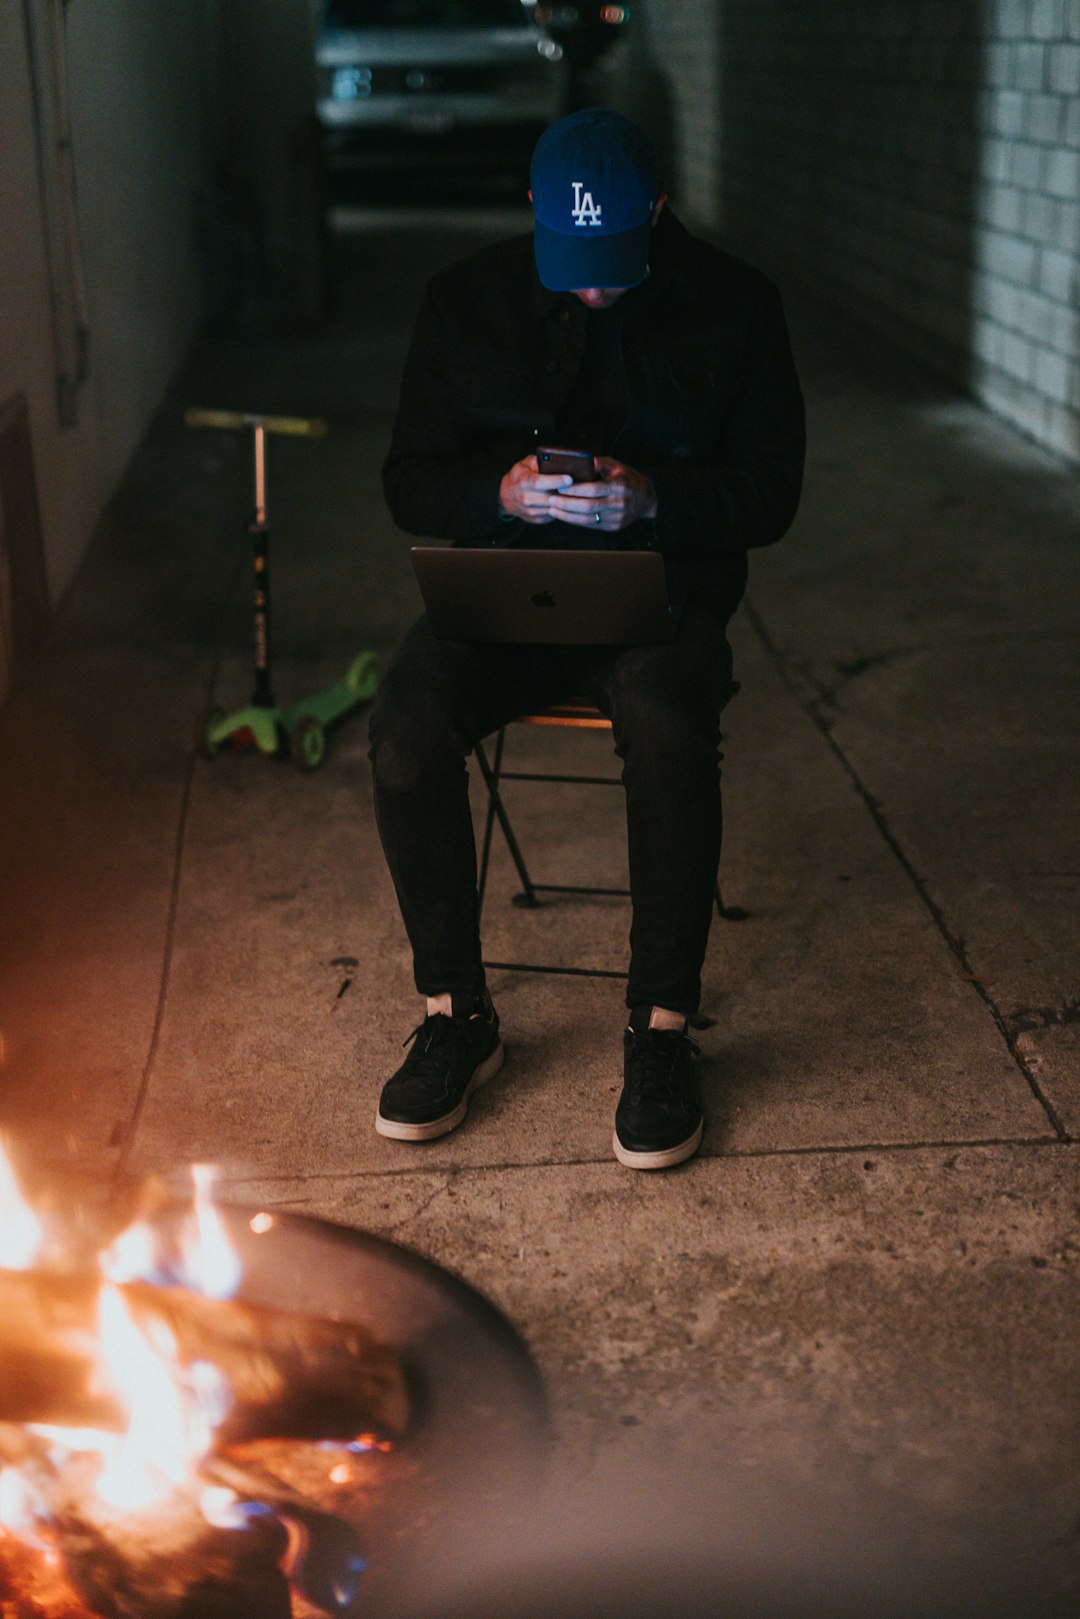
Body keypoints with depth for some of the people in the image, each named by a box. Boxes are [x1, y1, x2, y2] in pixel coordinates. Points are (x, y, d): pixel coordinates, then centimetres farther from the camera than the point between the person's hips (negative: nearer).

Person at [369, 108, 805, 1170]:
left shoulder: (732, 306, 0)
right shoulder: (466, 301, 4)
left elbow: (771, 493, -1)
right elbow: (409, 483, 4)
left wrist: (655, 497, -21)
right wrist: (500, 493, -18)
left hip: (663, 592, -2)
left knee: (669, 731, -36)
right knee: (407, 725, -28)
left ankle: (661, 1030, -19)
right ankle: (457, 1017, -10)